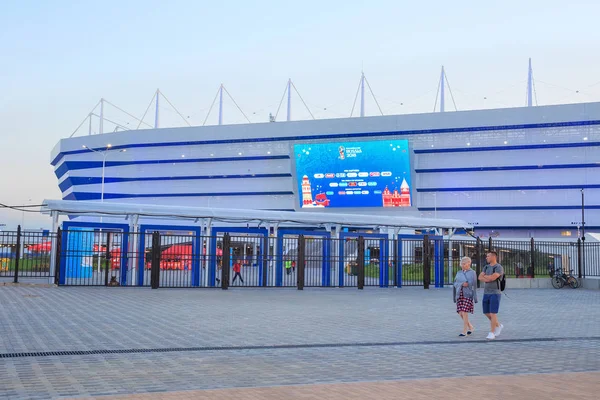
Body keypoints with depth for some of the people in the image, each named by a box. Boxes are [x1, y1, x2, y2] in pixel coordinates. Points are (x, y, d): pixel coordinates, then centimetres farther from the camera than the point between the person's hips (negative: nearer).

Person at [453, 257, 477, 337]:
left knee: (464, 313, -10)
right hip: (460, 295, 5)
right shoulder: (459, 273, 13)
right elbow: (455, 283, 7)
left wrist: (475, 298, -7)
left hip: (467, 295, -5)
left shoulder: (472, 273, 0)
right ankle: (470, 327, 23)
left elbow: (474, 285, -3)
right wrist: (462, 284, -14)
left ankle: (464, 331, -3)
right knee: (460, 313, 3)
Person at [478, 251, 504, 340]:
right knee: (487, 313, 10)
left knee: (493, 313, -11)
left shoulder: (499, 268, -13)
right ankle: (498, 326, 31)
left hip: (495, 293, -7)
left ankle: (491, 333, -6)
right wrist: (487, 279, -20)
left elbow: (492, 277, -25)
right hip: (486, 293, 7)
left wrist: (484, 276, -6)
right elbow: (480, 277, -1)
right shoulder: (486, 267, 12)